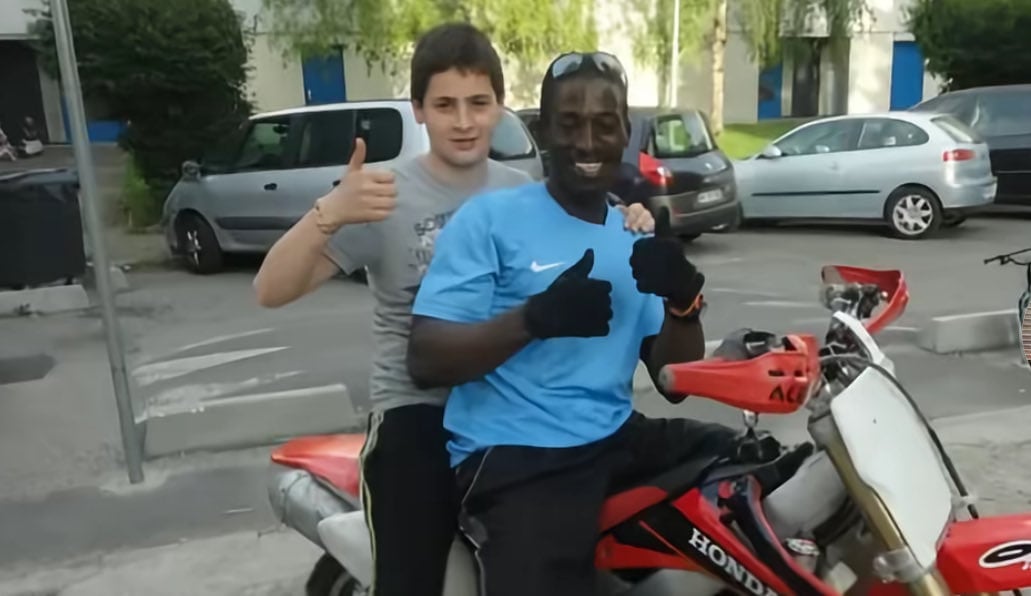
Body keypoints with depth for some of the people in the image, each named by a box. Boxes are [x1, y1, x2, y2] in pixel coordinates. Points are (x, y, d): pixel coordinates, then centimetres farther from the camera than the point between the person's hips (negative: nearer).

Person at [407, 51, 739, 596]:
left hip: (617, 439, 6)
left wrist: (683, 299, -10)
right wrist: (535, 317, -25)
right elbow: (425, 361, -10)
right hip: (516, 455, -6)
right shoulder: (488, 217, -4)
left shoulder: (637, 235, 13)